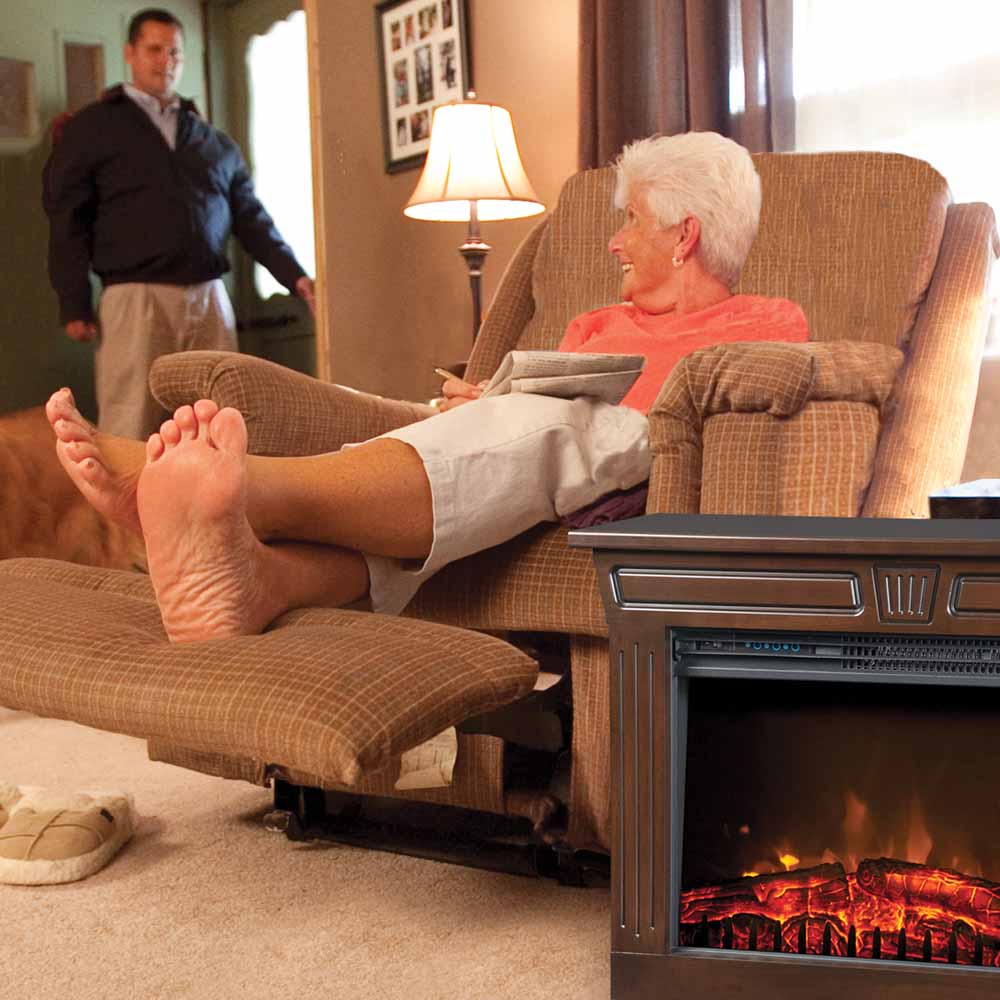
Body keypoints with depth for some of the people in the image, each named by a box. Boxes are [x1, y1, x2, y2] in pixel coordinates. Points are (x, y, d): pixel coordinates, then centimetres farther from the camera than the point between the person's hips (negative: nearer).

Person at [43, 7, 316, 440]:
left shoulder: (216, 142, 21)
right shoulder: (90, 128, 9)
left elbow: (250, 218, 19)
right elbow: (66, 220, 3)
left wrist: (294, 275, 5)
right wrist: (74, 304, -6)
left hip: (210, 297, 4)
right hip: (136, 297, -4)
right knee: (131, 436, -8)